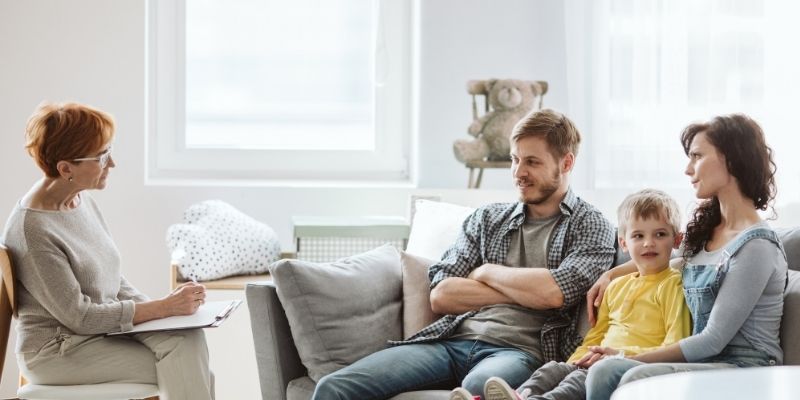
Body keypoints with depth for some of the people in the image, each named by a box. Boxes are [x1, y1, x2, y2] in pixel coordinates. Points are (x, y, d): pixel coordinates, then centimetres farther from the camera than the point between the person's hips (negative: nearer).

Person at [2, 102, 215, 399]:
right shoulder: (30, 229, -21)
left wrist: (160, 306, -6)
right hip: (57, 350, -7)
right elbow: (78, 316, -19)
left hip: (105, 327, 7)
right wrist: (163, 308, -20)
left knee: (187, 337, -18)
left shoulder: (83, 202, 5)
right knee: (183, 370, -19)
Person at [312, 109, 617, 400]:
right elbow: (440, 296, 10)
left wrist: (486, 272, 6)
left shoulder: (591, 227, 10)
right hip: (453, 339, 5)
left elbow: (553, 293, -10)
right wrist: (524, 291, 0)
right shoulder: (486, 219, 22)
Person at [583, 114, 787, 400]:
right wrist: (612, 273, 19)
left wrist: (631, 357, -11)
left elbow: (713, 340, -14)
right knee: (604, 372, -20)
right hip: (703, 364, 7)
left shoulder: (756, 246, -12)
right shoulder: (706, 227, 12)